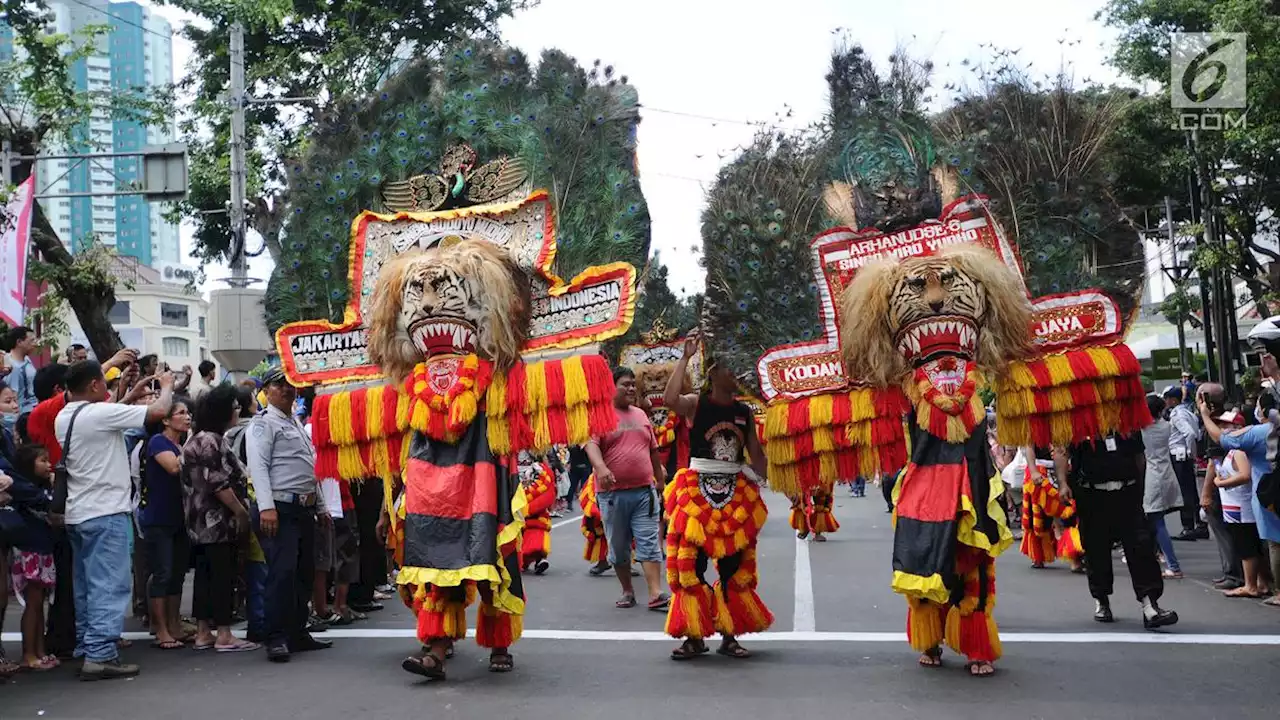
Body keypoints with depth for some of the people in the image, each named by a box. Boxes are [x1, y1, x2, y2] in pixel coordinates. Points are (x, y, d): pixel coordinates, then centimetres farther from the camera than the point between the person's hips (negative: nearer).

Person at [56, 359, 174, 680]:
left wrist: (131, 396, 26)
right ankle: (100, 655, -10)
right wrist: (167, 386, 4)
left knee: (85, 586, 13)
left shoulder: (64, 418, 9)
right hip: (106, 513, -9)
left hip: (77, 514, 9)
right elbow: (158, 411, -15)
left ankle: (85, 649, 17)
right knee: (109, 586, -7)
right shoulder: (99, 413, -17)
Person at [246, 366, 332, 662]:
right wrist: (266, 507, -26)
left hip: (304, 510, 9)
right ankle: (277, 638, -11)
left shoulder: (298, 424, 22)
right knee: (282, 571, -15)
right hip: (279, 509, -9)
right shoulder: (263, 424, -4)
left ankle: (298, 633, 18)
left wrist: (321, 507, 24)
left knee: (304, 573, 11)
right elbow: (258, 466, -15)